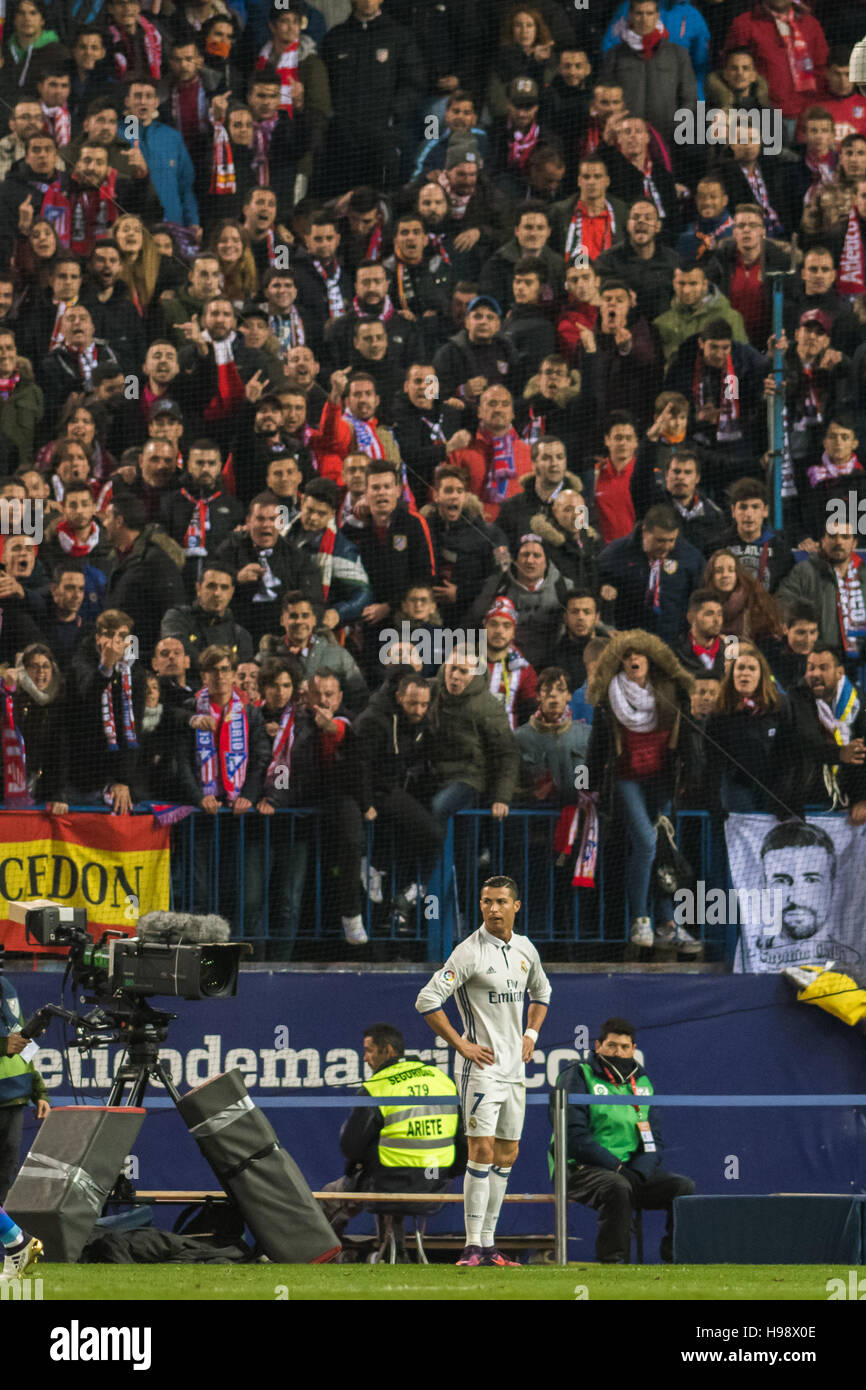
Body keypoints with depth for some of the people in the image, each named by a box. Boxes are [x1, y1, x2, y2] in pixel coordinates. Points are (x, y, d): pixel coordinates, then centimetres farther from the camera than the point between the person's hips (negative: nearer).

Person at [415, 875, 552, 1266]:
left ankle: (488, 1242, 15)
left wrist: (531, 1033, 14)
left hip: (514, 1067, 7)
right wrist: (461, 1045, -16)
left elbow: (541, 992, 29)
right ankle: (472, 1246, -13)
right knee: (482, 1149, -14)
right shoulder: (470, 952, -13)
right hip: (481, 1066, -7)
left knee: (506, 1154, 9)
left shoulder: (525, 949, 8)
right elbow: (427, 1001, -17)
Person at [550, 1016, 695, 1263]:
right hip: (582, 1168, -6)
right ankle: (611, 1260, -31)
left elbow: (654, 1139, 14)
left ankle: (674, 1258, -13)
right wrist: (617, 1168, -18)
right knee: (618, 1187, -37)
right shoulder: (578, 1076, -1)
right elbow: (575, 1136, -11)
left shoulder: (640, 1082, 17)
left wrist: (638, 1172, -7)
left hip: (634, 1170, 6)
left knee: (684, 1187, -15)